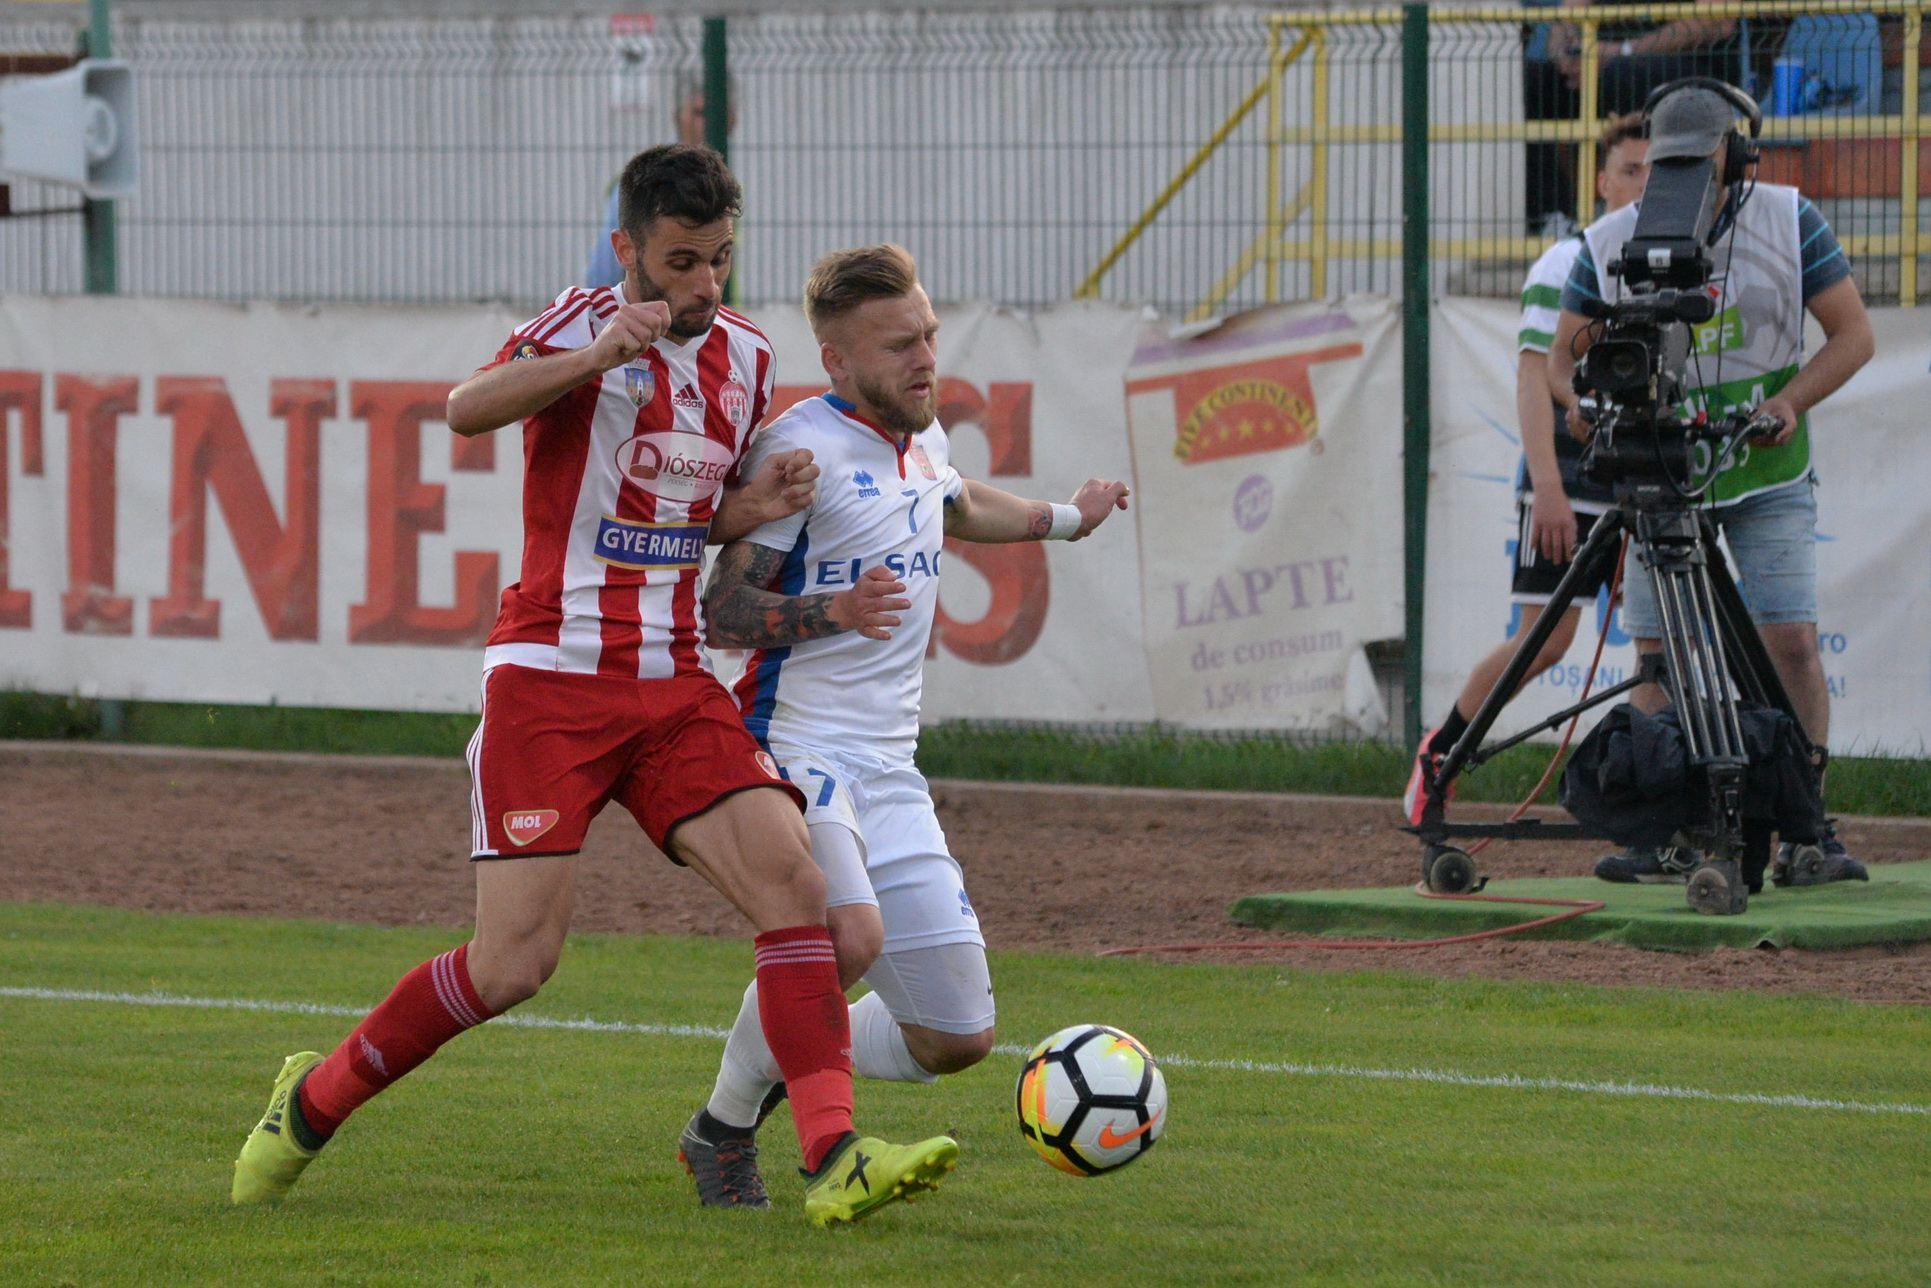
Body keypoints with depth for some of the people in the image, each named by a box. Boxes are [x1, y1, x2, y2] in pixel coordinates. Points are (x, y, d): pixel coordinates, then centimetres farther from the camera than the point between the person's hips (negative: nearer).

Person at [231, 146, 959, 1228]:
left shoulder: (745, 359, 12)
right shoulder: (587, 326, -8)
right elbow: (468, 410, -27)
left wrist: (757, 508, 3)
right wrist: (601, 353, -41)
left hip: (676, 685, 6)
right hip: (552, 679, -6)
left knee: (794, 883, -15)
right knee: (514, 965, -10)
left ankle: (834, 1158, -20)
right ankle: (316, 1101, 12)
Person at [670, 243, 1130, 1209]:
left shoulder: (921, 439, 13)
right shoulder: (803, 448, -11)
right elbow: (721, 611, -15)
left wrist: (1064, 519, 49)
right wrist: (838, 608, -30)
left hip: (889, 773, 8)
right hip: (794, 752, -8)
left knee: (957, 1039, 4)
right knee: (851, 936, -35)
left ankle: (773, 1066, 29)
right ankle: (723, 1131, -12)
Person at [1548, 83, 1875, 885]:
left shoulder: (1788, 223, -6)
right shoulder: (1610, 244, -4)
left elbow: (1853, 335, -2)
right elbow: (1564, 358, 4)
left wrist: (1792, 401, -18)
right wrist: (1583, 409, -19)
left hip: (1769, 479, -1)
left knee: (1791, 642, -10)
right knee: (1657, 655, -3)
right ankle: (1662, 837, 2)